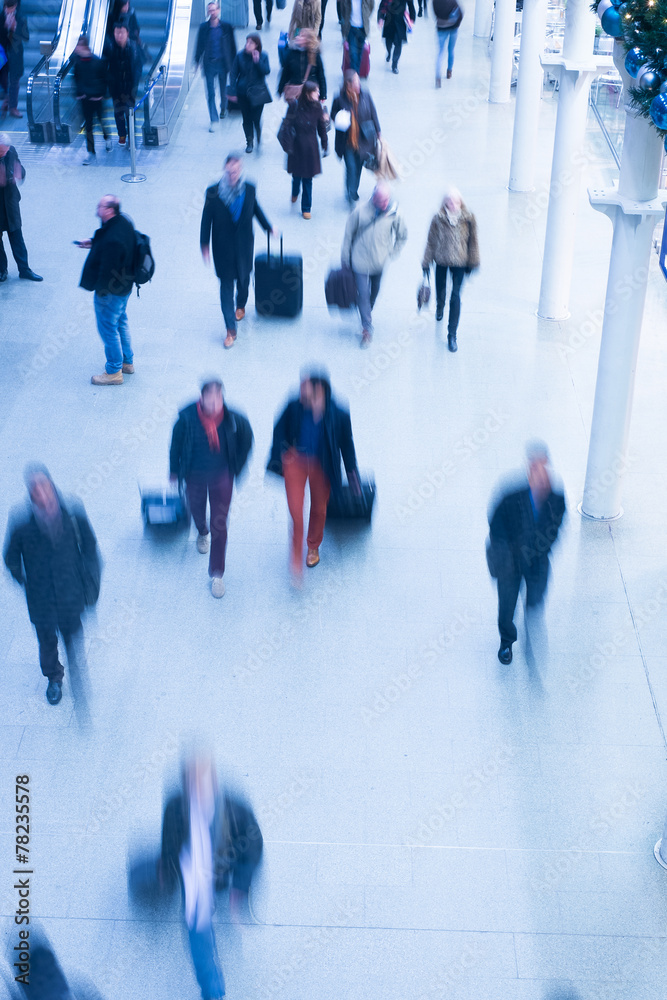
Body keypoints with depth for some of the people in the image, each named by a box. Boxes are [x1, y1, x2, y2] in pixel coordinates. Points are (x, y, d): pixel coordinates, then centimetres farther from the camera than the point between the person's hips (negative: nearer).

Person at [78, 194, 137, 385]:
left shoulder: (112, 240, -35)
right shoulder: (123, 222, -4)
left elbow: (108, 270, -29)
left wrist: (101, 291, -17)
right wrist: (93, 243, 10)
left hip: (111, 290, -10)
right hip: (124, 285, 10)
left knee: (108, 328, 6)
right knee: (120, 321, 25)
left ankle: (114, 372, 20)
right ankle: (127, 362, 41)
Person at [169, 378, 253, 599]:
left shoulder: (233, 420, -24)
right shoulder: (187, 418, -25)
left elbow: (246, 440, -2)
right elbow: (176, 443, -6)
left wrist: (237, 469, 4)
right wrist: (174, 470, 5)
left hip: (222, 477, -1)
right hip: (195, 475, 1)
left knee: (220, 525, 1)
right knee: (197, 511, 26)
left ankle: (217, 574, 14)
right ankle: (202, 533, 65)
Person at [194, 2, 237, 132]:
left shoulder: (226, 27, -2)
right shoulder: (203, 27, -2)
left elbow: (232, 46, 4)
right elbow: (200, 45, 6)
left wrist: (233, 63, 3)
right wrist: (197, 61, 5)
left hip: (223, 63, 0)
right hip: (209, 63, 0)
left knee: (224, 90, 14)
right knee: (210, 93, -3)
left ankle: (223, 109, 43)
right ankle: (213, 120, 0)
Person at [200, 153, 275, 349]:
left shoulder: (249, 190, -10)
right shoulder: (213, 192, -16)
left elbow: (256, 210, 10)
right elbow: (206, 220, -8)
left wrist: (269, 228, 19)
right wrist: (204, 246, -8)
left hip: (244, 246, 3)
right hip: (223, 248, -3)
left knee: (243, 279, 23)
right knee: (226, 286, 0)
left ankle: (241, 306, 56)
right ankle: (231, 330, 5)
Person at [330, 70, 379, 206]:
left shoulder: (365, 95, -7)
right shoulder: (340, 99, -14)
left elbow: (373, 114, 5)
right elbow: (333, 115, 2)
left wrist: (377, 132, 10)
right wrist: (339, 122, -20)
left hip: (363, 139, 3)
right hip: (347, 140, -3)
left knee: (358, 166, 17)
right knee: (351, 167, -7)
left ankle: (353, 191, 38)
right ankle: (351, 196, 8)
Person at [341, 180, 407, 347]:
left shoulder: (394, 214, -11)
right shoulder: (360, 212, -15)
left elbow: (402, 236, 7)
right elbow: (349, 234, -2)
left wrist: (391, 254, 1)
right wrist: (345, 258, 2)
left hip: (380, 263, 2)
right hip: (360, 262, -2)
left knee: (375, 291, 19)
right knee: (363, 294, -4)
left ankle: (368, 312, 48)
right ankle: (367, 328, 5)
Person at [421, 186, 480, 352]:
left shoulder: (468, 218, -12)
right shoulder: (438, 218, -13)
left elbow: (472, 240, 1)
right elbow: (431, 241, -3)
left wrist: (473, 262, 6)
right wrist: (426, 263, 1)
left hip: (459, 262, -1)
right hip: (441, 260, 1)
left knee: (456, 297, -9)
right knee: (440, 290, 22)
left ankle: (452, 335, -2)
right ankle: (440, 307, 61)